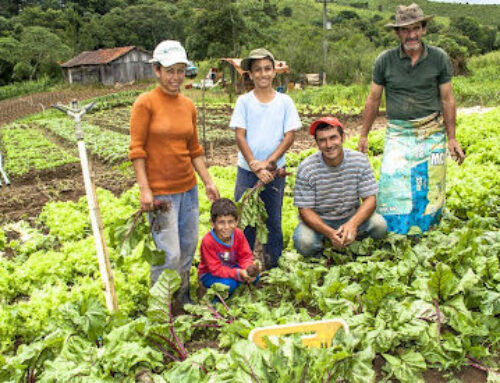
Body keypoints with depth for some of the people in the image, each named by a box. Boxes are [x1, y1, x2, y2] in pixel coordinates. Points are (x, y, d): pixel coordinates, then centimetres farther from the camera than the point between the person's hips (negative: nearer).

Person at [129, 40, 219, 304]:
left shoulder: (188, 105, 8)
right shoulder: (145, 103, -8)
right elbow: (137, 150, -10)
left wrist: (208, 182, 10)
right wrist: (144, 190, -16)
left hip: (188, 188, 6)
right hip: (160, 191, -6)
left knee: (189, 247, 14)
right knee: (169, 254, -5)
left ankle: (183, 298, 34)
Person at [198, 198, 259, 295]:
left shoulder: (238, 234, -14)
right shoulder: (208, 241, -30)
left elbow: (245, 256, -9)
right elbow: (216, 269, -29)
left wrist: (249, 269, -32)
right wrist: (238, 273, -40)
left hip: (231, 268, 6)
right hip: (209, 274, -5)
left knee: (254, 276, -16)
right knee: (228, 284, -34)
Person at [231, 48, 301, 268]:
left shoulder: (284, 101, 0)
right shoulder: (244, 101, -1)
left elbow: (289, 135, -3)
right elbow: (240, 136, -5)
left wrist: (267, 163, -13)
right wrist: (255, 166, -13)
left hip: (275, 170, 0)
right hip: (247, 170, 0)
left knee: (273, 218, 10)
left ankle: (272, 262, 26)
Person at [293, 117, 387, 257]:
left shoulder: (359, 160, -11)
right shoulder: (306, 168, -17)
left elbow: (370, 199, -11)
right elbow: (305, 210, -15)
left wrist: (352, 224, -31)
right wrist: (330, 233, -32)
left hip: (352, 217, 2)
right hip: (318, 221, -2)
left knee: (379, 225, -25)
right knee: (304, 242, -32)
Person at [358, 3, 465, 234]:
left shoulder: (439, 58, 1)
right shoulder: (385, 61, -1)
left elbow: (447, 99, 4)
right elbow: (373, 100, 6)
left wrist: (452, 138, 4)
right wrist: (363, 135, 7)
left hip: (432, 133, 1)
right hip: (397, 133, 0)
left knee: (429, 187, 4)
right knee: (392, 182, -7)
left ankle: (427, 231, 20)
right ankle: (389, 231, 6)